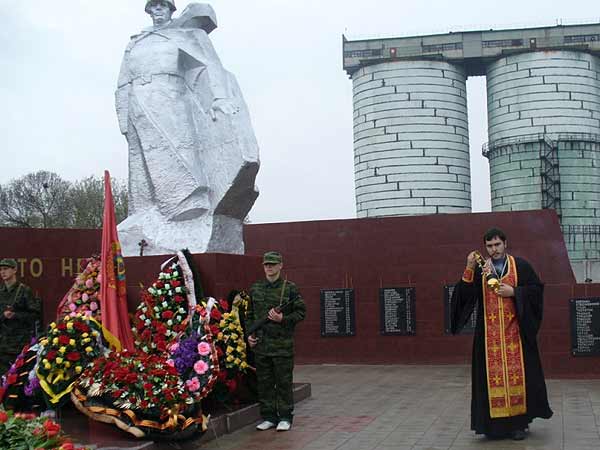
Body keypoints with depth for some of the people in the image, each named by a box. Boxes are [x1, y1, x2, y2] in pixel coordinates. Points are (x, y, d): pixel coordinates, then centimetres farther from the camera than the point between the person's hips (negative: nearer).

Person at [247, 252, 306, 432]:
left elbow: (301, 312, -1)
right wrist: (249, 333, 7)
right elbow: (250, 314, 19)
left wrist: (283, 319, -14)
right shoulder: (255, 288, 10)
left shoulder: (289, 288, -2)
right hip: (260, 344, 4)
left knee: (284, 382, 2)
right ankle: (268, 417, 19)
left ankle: (285, 417, 12)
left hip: (282, 344, -4)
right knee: (264, 382, 9)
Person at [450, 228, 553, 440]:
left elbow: (536, 288, 0)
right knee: (492, 376, 2)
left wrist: (513, 291, -12)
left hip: (515, 331, -2)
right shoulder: (479, 269, 6)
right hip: (489, 333, 2)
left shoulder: (520, 265, 2)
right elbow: (466, 295, -3)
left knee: (517, 375, -1)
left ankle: (519, 421, 10)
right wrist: (469, 270, -16)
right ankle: (496, 422, 11)